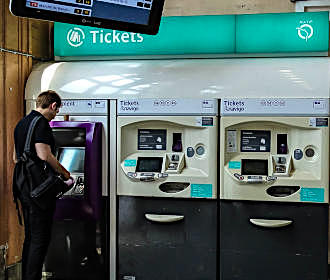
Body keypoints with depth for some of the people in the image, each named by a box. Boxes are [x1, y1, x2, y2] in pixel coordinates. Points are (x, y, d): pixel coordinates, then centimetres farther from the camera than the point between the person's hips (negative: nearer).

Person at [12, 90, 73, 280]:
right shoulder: (41, 123, -13)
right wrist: (65, 173, -9)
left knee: (30, 237, 16)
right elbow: (44, 156, -22)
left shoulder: (22, 123, 17)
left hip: (23, 186, 10)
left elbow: (16, 157, 22)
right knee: (40, 239, -4)